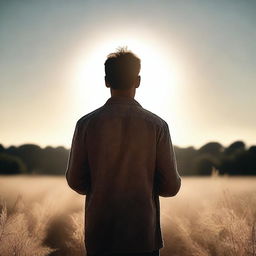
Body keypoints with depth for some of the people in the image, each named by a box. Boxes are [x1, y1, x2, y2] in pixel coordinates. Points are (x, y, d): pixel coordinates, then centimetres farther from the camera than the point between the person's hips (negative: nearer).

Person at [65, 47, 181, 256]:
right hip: (144, 236, -1)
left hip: (99, 235, 1)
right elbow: (171, 187, -4)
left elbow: (75, 181, 1)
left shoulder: (87, 124, -4)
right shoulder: (157, 125, -5)